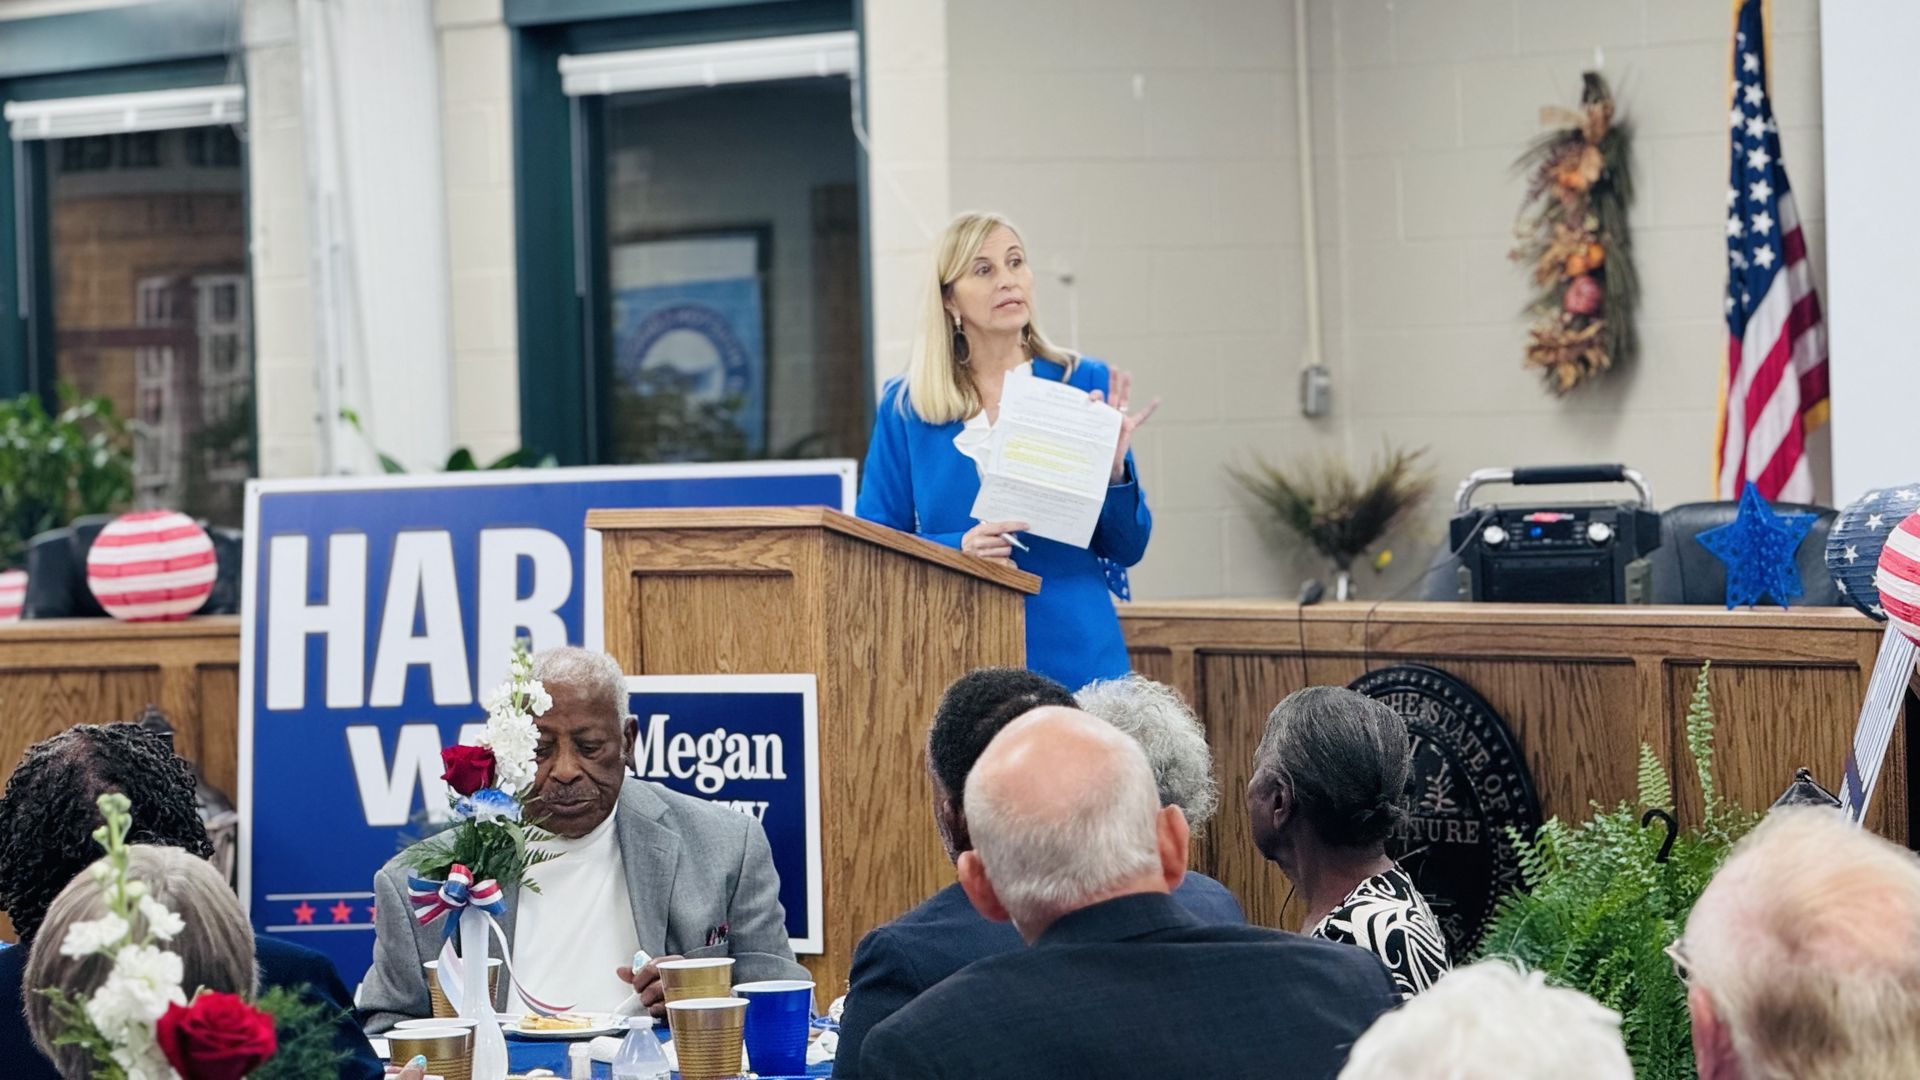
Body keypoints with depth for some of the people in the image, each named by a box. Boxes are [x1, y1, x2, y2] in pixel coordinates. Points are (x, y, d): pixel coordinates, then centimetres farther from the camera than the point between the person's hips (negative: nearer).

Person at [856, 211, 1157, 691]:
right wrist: (958, 549, -14)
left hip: (1073, 655, 0)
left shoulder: (1084, 384, 4)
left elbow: (1126, 548, 5)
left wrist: (1114, 468, -13)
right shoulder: (904, 407, 4)